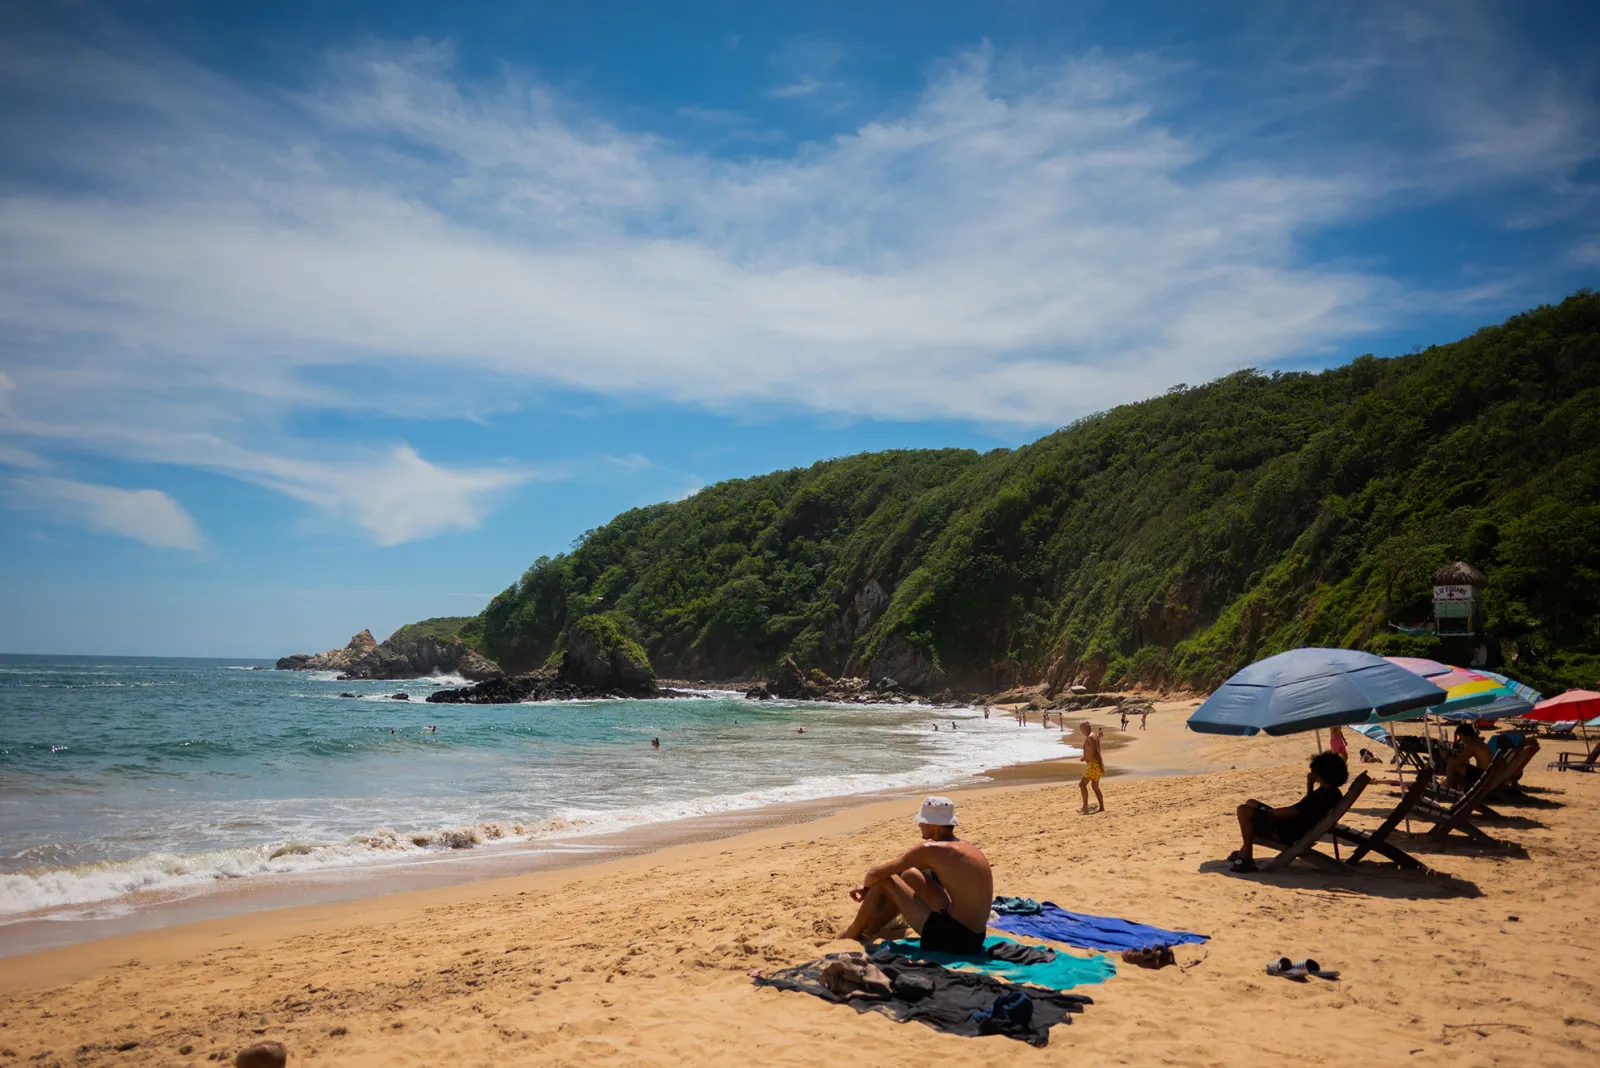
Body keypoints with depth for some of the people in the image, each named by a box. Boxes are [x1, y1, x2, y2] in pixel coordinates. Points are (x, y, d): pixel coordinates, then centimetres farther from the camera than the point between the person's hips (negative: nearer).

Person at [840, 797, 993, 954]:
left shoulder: (931, 849, -14)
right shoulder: (966, 847, 12)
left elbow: (875, 874, -8)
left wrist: (867, 883, 15)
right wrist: (868, 887, 22)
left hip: (952, 939, -9)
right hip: (973, 937, 9)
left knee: (883, 881, 1)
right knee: (910, 875, 22)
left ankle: (850, 935, 22)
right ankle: (868, 933, 33)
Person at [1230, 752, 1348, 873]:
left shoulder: (1321, 796, -24)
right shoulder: (1333, 793, 7)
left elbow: (1290, 811, -25)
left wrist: (1267, 811, -12)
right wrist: (1310, 786, 13)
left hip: (1285, 833, -11)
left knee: (1243, 810, -19)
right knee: (1251, 803, 19)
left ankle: (1247, 859, -15)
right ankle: (1245, 851, 21)